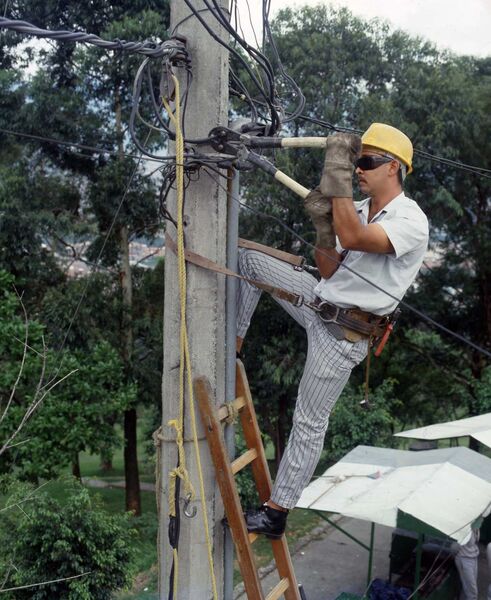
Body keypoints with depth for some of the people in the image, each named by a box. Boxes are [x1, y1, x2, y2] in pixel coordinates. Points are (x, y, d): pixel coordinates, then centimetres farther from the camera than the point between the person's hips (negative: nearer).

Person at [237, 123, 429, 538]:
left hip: (343, 334, -8)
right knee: (247, 259, 4)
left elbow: (352, 238, -33)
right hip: (319, 301, 8)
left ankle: (277, 512, 11)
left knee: (310, 421, -2)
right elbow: (330, 271, 8)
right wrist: (322, 224, -10)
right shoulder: (357, 209, 8)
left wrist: (337, 173, -29)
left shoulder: (411, 221, -16)